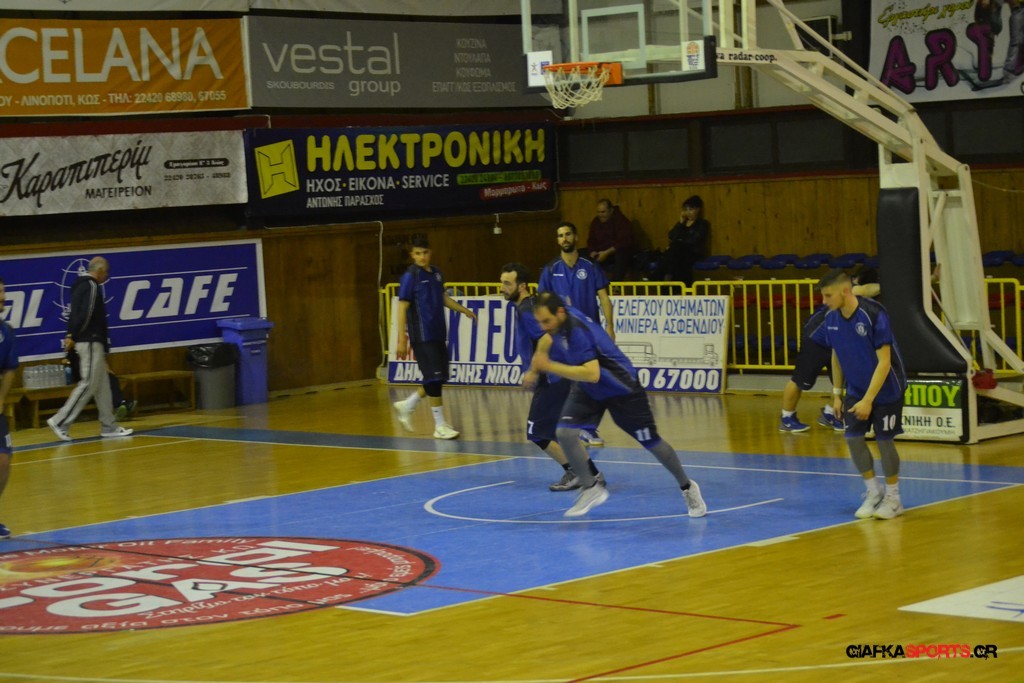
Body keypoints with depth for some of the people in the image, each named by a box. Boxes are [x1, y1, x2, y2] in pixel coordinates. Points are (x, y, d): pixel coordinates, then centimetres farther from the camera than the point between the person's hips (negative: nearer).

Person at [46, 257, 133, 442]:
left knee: (102, 385, 11)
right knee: (88, 384, -8)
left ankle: (109, 426, 14)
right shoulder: (92, 286, -14)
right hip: (91, 342, -10)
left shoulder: (80, 285, 16)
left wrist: (71, 335, 3)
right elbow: (86, 315, -21)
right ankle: (60, 421, -9)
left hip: (91, 342, 10)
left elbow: (76, 313, 12)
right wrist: (73, 337, -14)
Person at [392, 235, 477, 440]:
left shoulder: (436, 273, 10)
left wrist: (464, 310, 22)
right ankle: (440, 426, 1)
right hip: (422, 337, -7)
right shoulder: (410, 276, -10)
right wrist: (402, 339, -17)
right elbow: (402, 307, -13)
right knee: (434, 378, -7)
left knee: (440, 378, 11)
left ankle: (407, 406, 27)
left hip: (439, 335, 7)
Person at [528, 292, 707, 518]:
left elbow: (592, 374, -47)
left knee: (651, 442, 6)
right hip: (588, 390, 7)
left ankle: (687, 487, 29)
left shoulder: (577, 331, -35)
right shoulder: (558, 318, -11)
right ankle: (591, 488, 0)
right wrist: (538, 362, 8)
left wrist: (550, 366, -46)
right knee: (564, 432, -16)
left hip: (621, 388, -7)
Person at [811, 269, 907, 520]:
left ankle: (893, 498, 16)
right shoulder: (832, 319, -7)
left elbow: (884, 362, -25)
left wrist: (868, 399, -28)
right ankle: (874, 492, 14)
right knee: (853, 438, -4)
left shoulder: (873, 314, -26)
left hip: (886, 389, -5)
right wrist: (837, 394, 7)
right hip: (856, 390, 5)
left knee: (884, 441, -2)